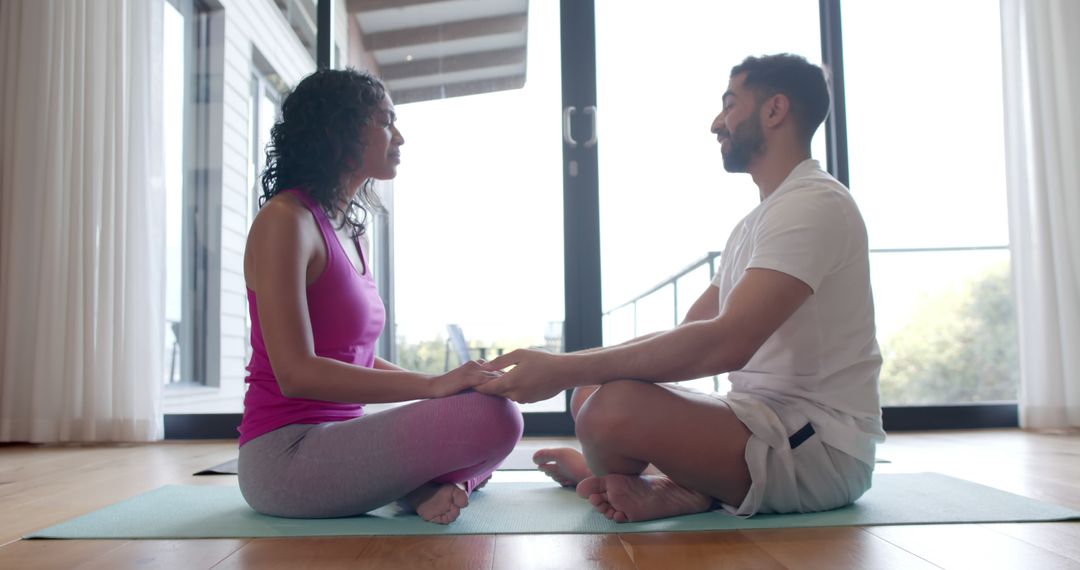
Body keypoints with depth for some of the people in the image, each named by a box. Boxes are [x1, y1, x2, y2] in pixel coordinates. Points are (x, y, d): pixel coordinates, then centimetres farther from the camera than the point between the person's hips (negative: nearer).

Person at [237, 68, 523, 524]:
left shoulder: (351, 230, 15)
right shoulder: (284, 219, -11)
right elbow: (297, 373, -21)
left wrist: (451, 384, 4)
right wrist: (432, 385, -23)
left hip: (336, 436, 9)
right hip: (284, 453, -9)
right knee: (492, 415, -26)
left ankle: (425, 487, -4)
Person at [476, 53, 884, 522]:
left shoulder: (814, 203, -15)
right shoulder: (755, 223, 19)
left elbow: (727, 343, -28)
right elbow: (688, 333, 17)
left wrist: (566, 369, -26)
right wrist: (568, 368, 6)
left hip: (823, 444, -10)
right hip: (765, 416, 10)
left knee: (614, 407, -31)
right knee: (592, 394, 12)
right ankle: (677, 484, -9)